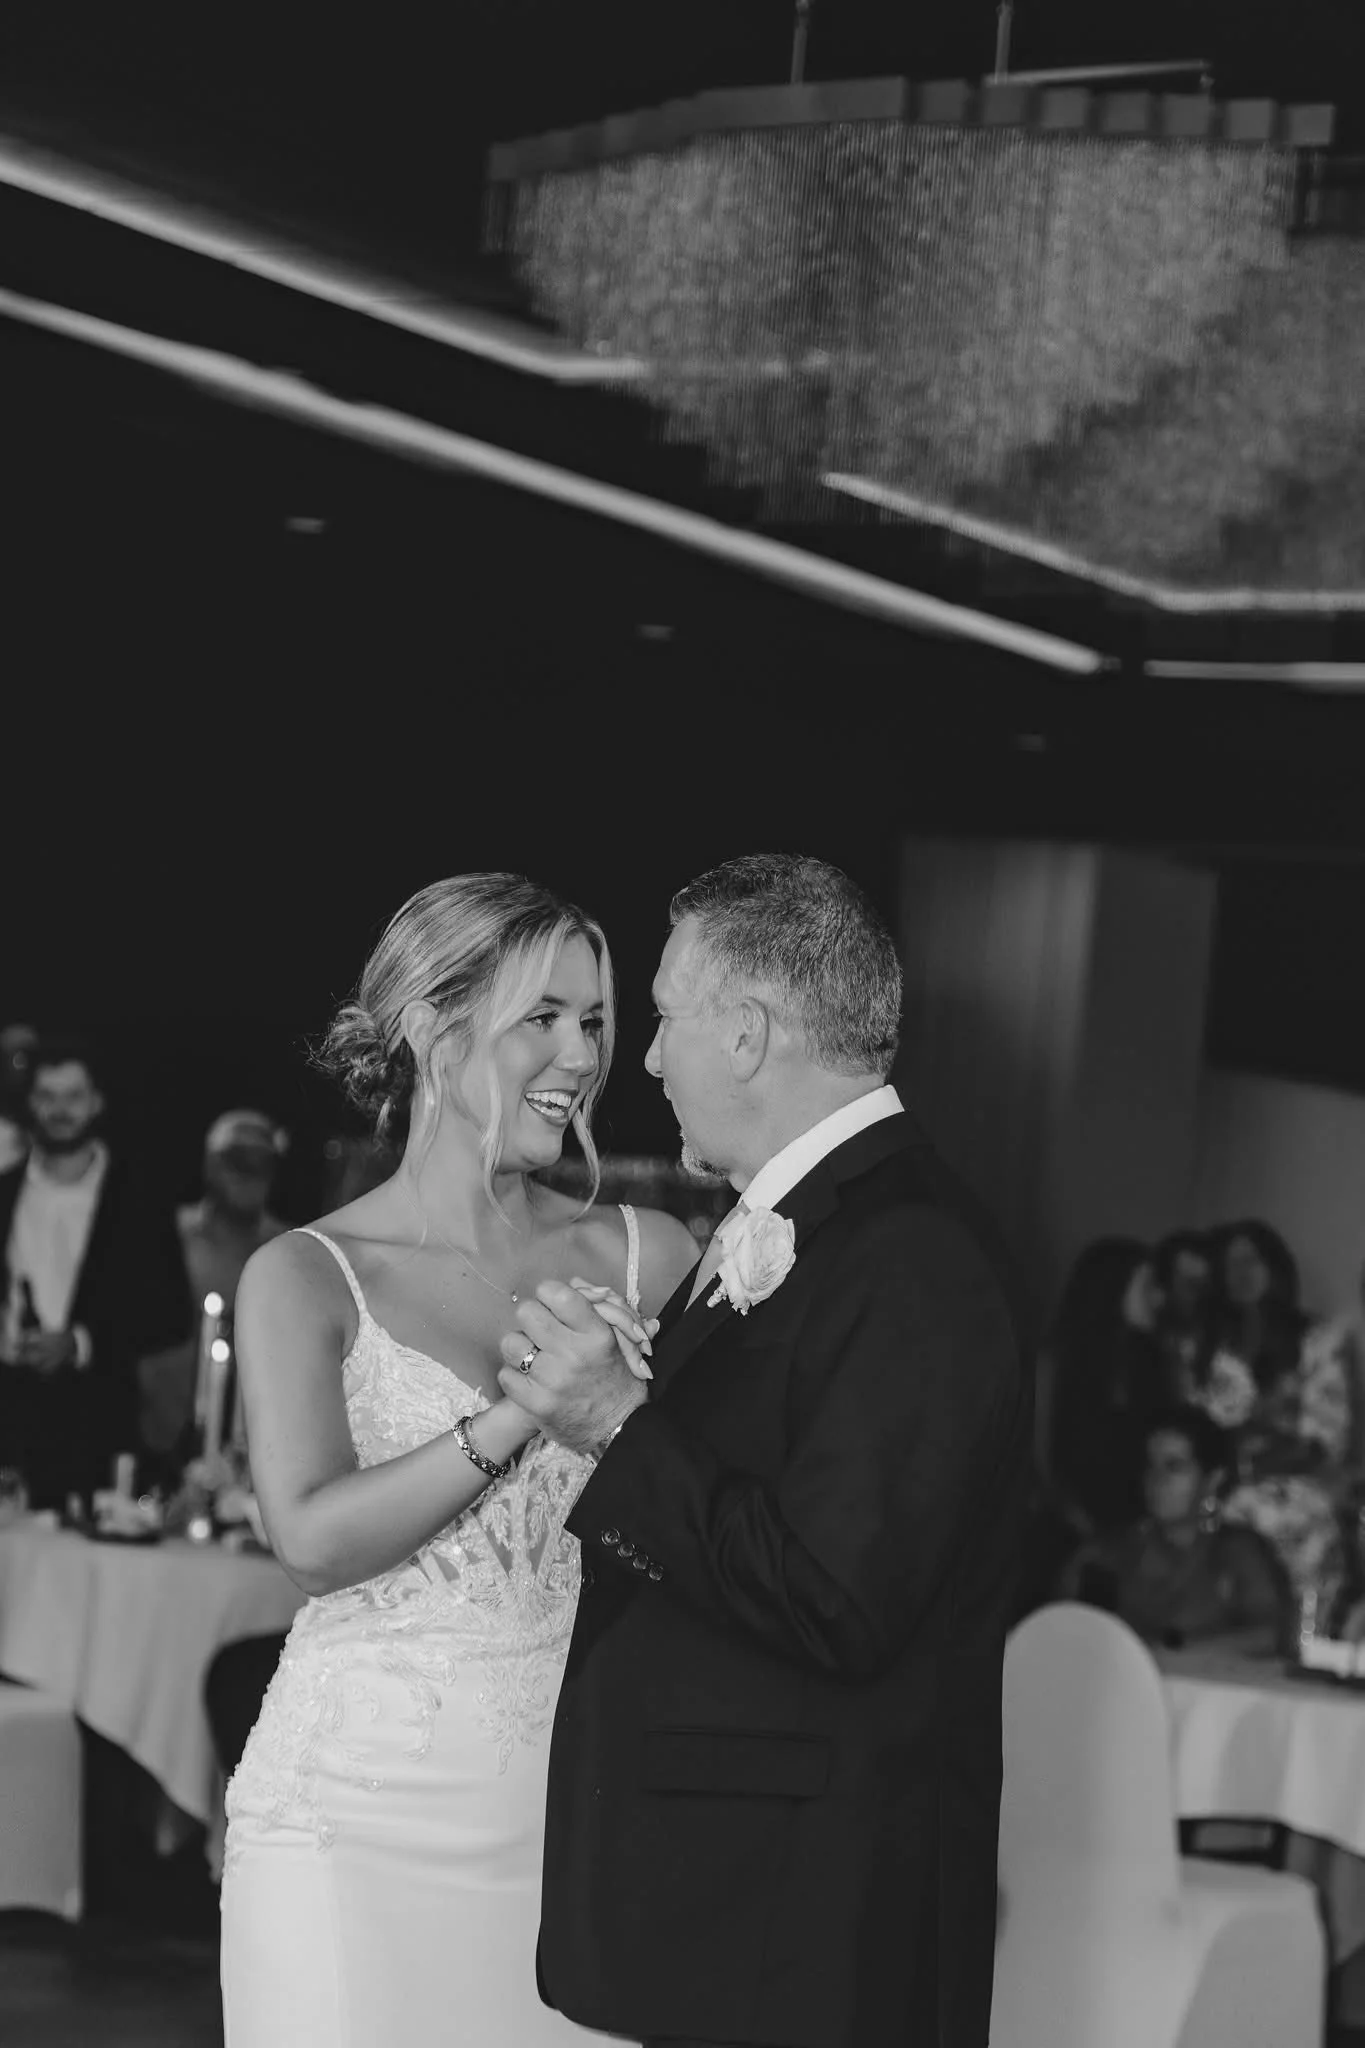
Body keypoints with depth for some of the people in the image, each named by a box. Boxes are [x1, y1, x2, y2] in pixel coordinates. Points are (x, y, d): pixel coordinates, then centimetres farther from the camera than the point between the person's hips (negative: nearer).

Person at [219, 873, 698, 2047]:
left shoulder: (646, 1258, 5)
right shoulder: (304, 1279, -1)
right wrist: (522, 1412, -19)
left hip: (568, 1803, 2)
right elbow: (315, 1538, -13)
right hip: (364, 1807, -2)